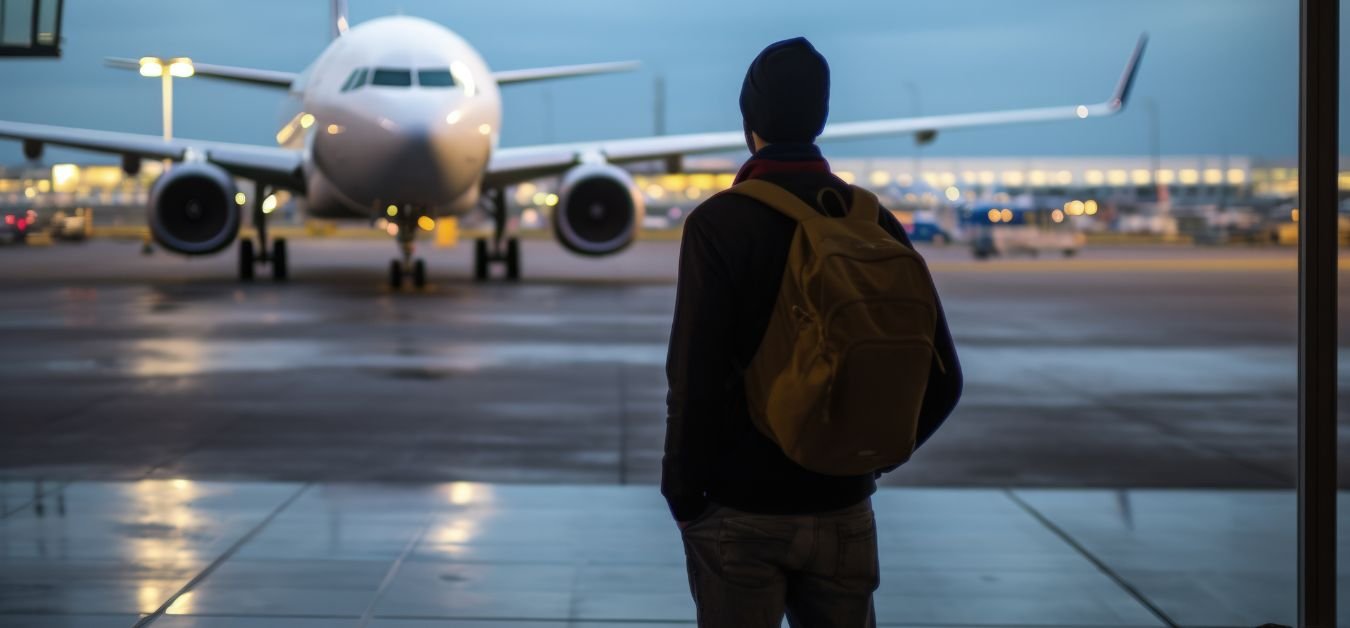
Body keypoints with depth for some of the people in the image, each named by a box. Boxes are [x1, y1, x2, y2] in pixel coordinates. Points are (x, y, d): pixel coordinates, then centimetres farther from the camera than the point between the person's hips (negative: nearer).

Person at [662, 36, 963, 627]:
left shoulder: (718, 224, -12)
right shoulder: (874, 223, 1)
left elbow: (695, 379, -18)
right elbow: (941, 379, 2)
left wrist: (683, 492, -5)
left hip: (740, 514, -4)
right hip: (843, 511, 4)